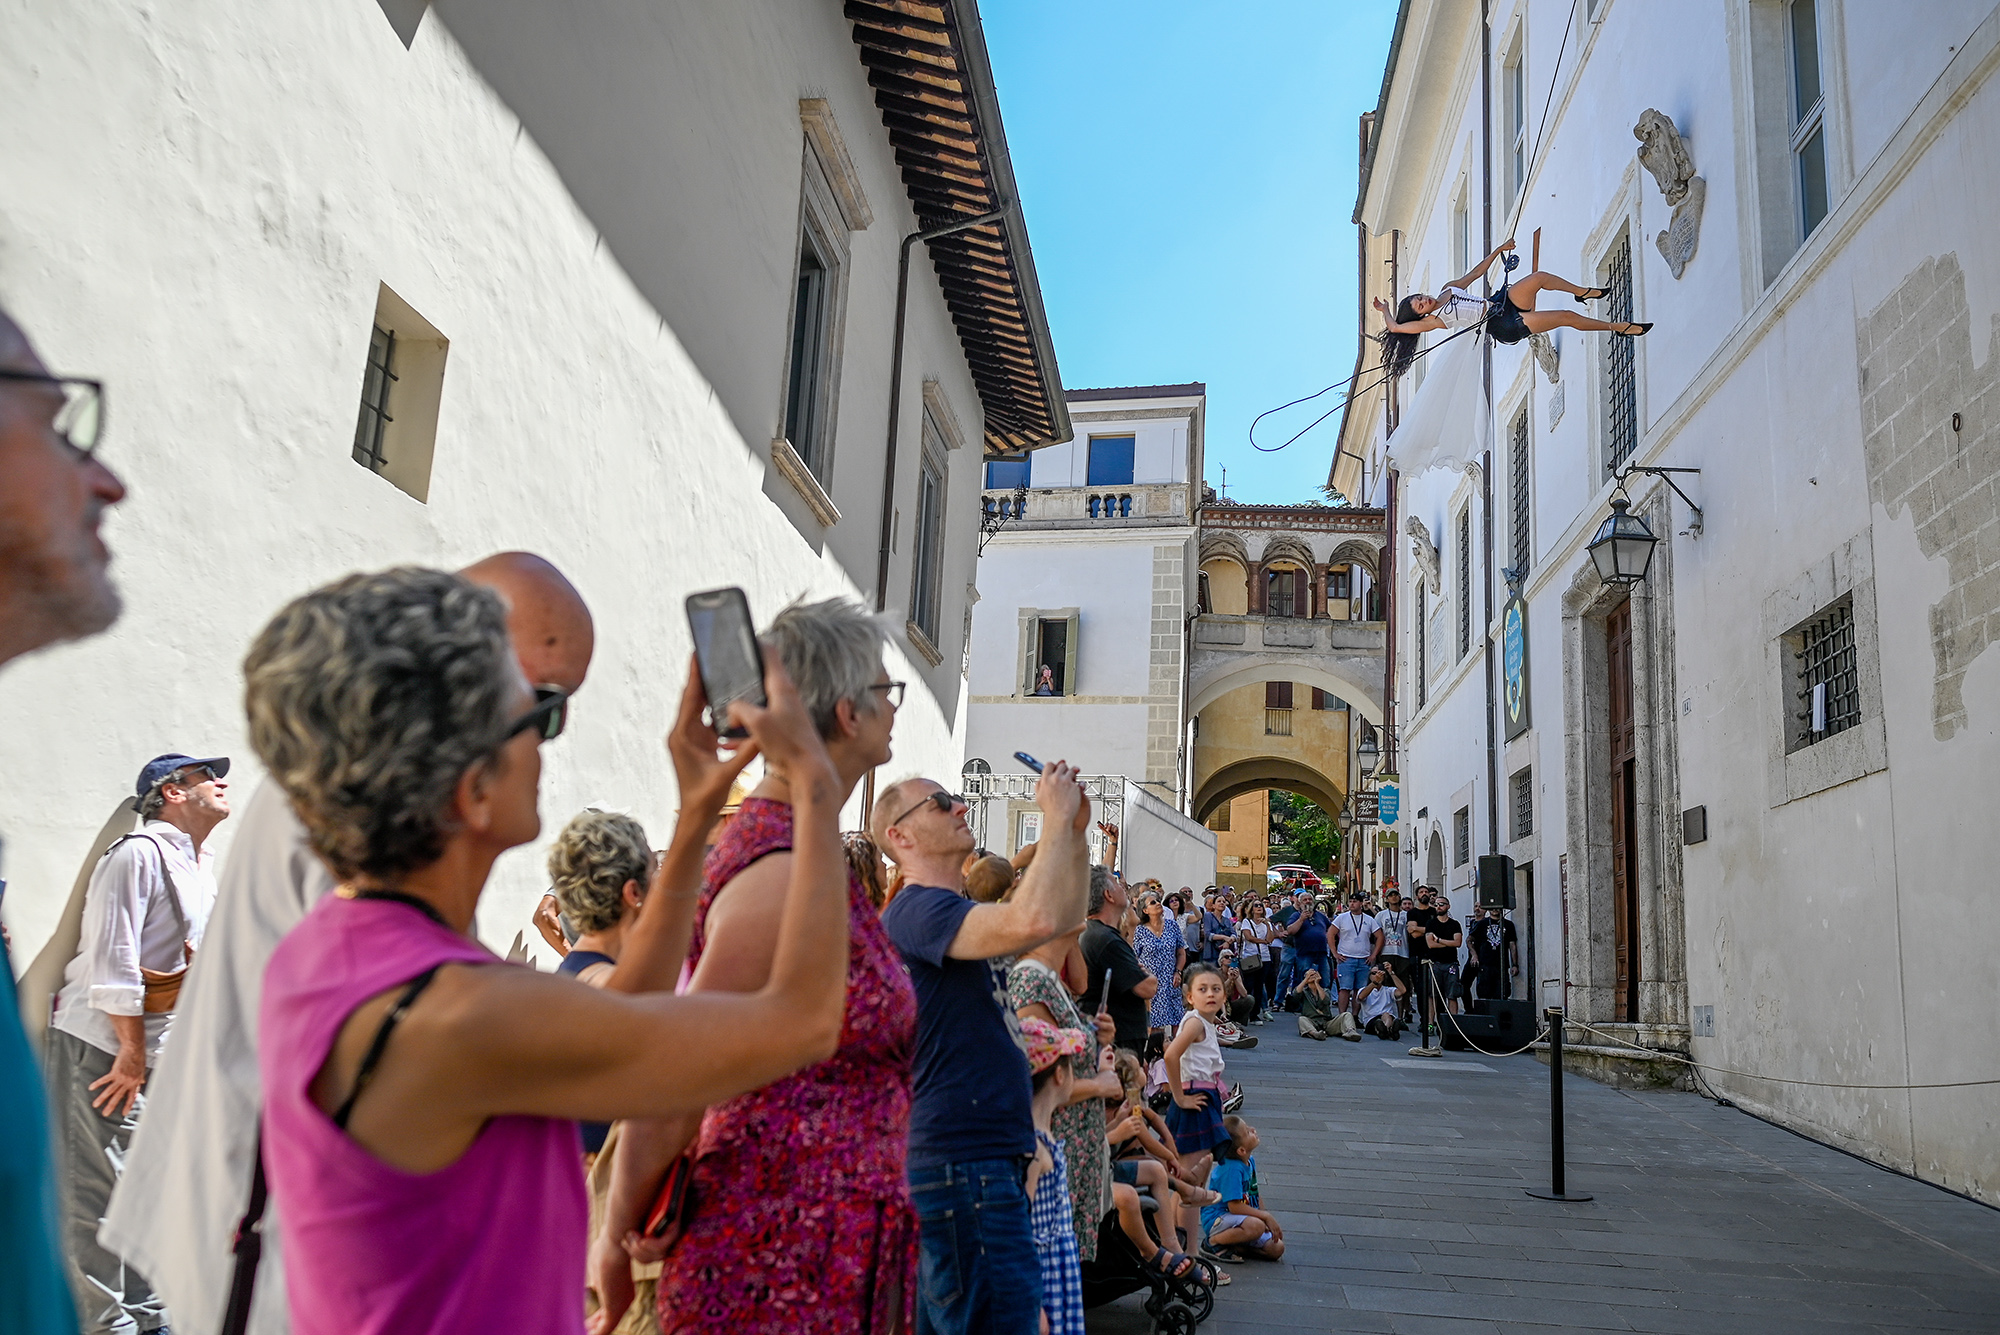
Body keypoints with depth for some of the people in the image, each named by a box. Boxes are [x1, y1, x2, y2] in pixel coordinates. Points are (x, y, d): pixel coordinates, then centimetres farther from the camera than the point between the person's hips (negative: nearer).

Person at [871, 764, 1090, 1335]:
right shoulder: (918, 908, -13)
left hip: (987, 1156, 10)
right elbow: (1033, 920, -30)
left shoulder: (955, 913, 19)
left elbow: (1066, 918, 24)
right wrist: (1055, 816, -17)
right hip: (960, 1163, -10)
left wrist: (1076, 831, 10)